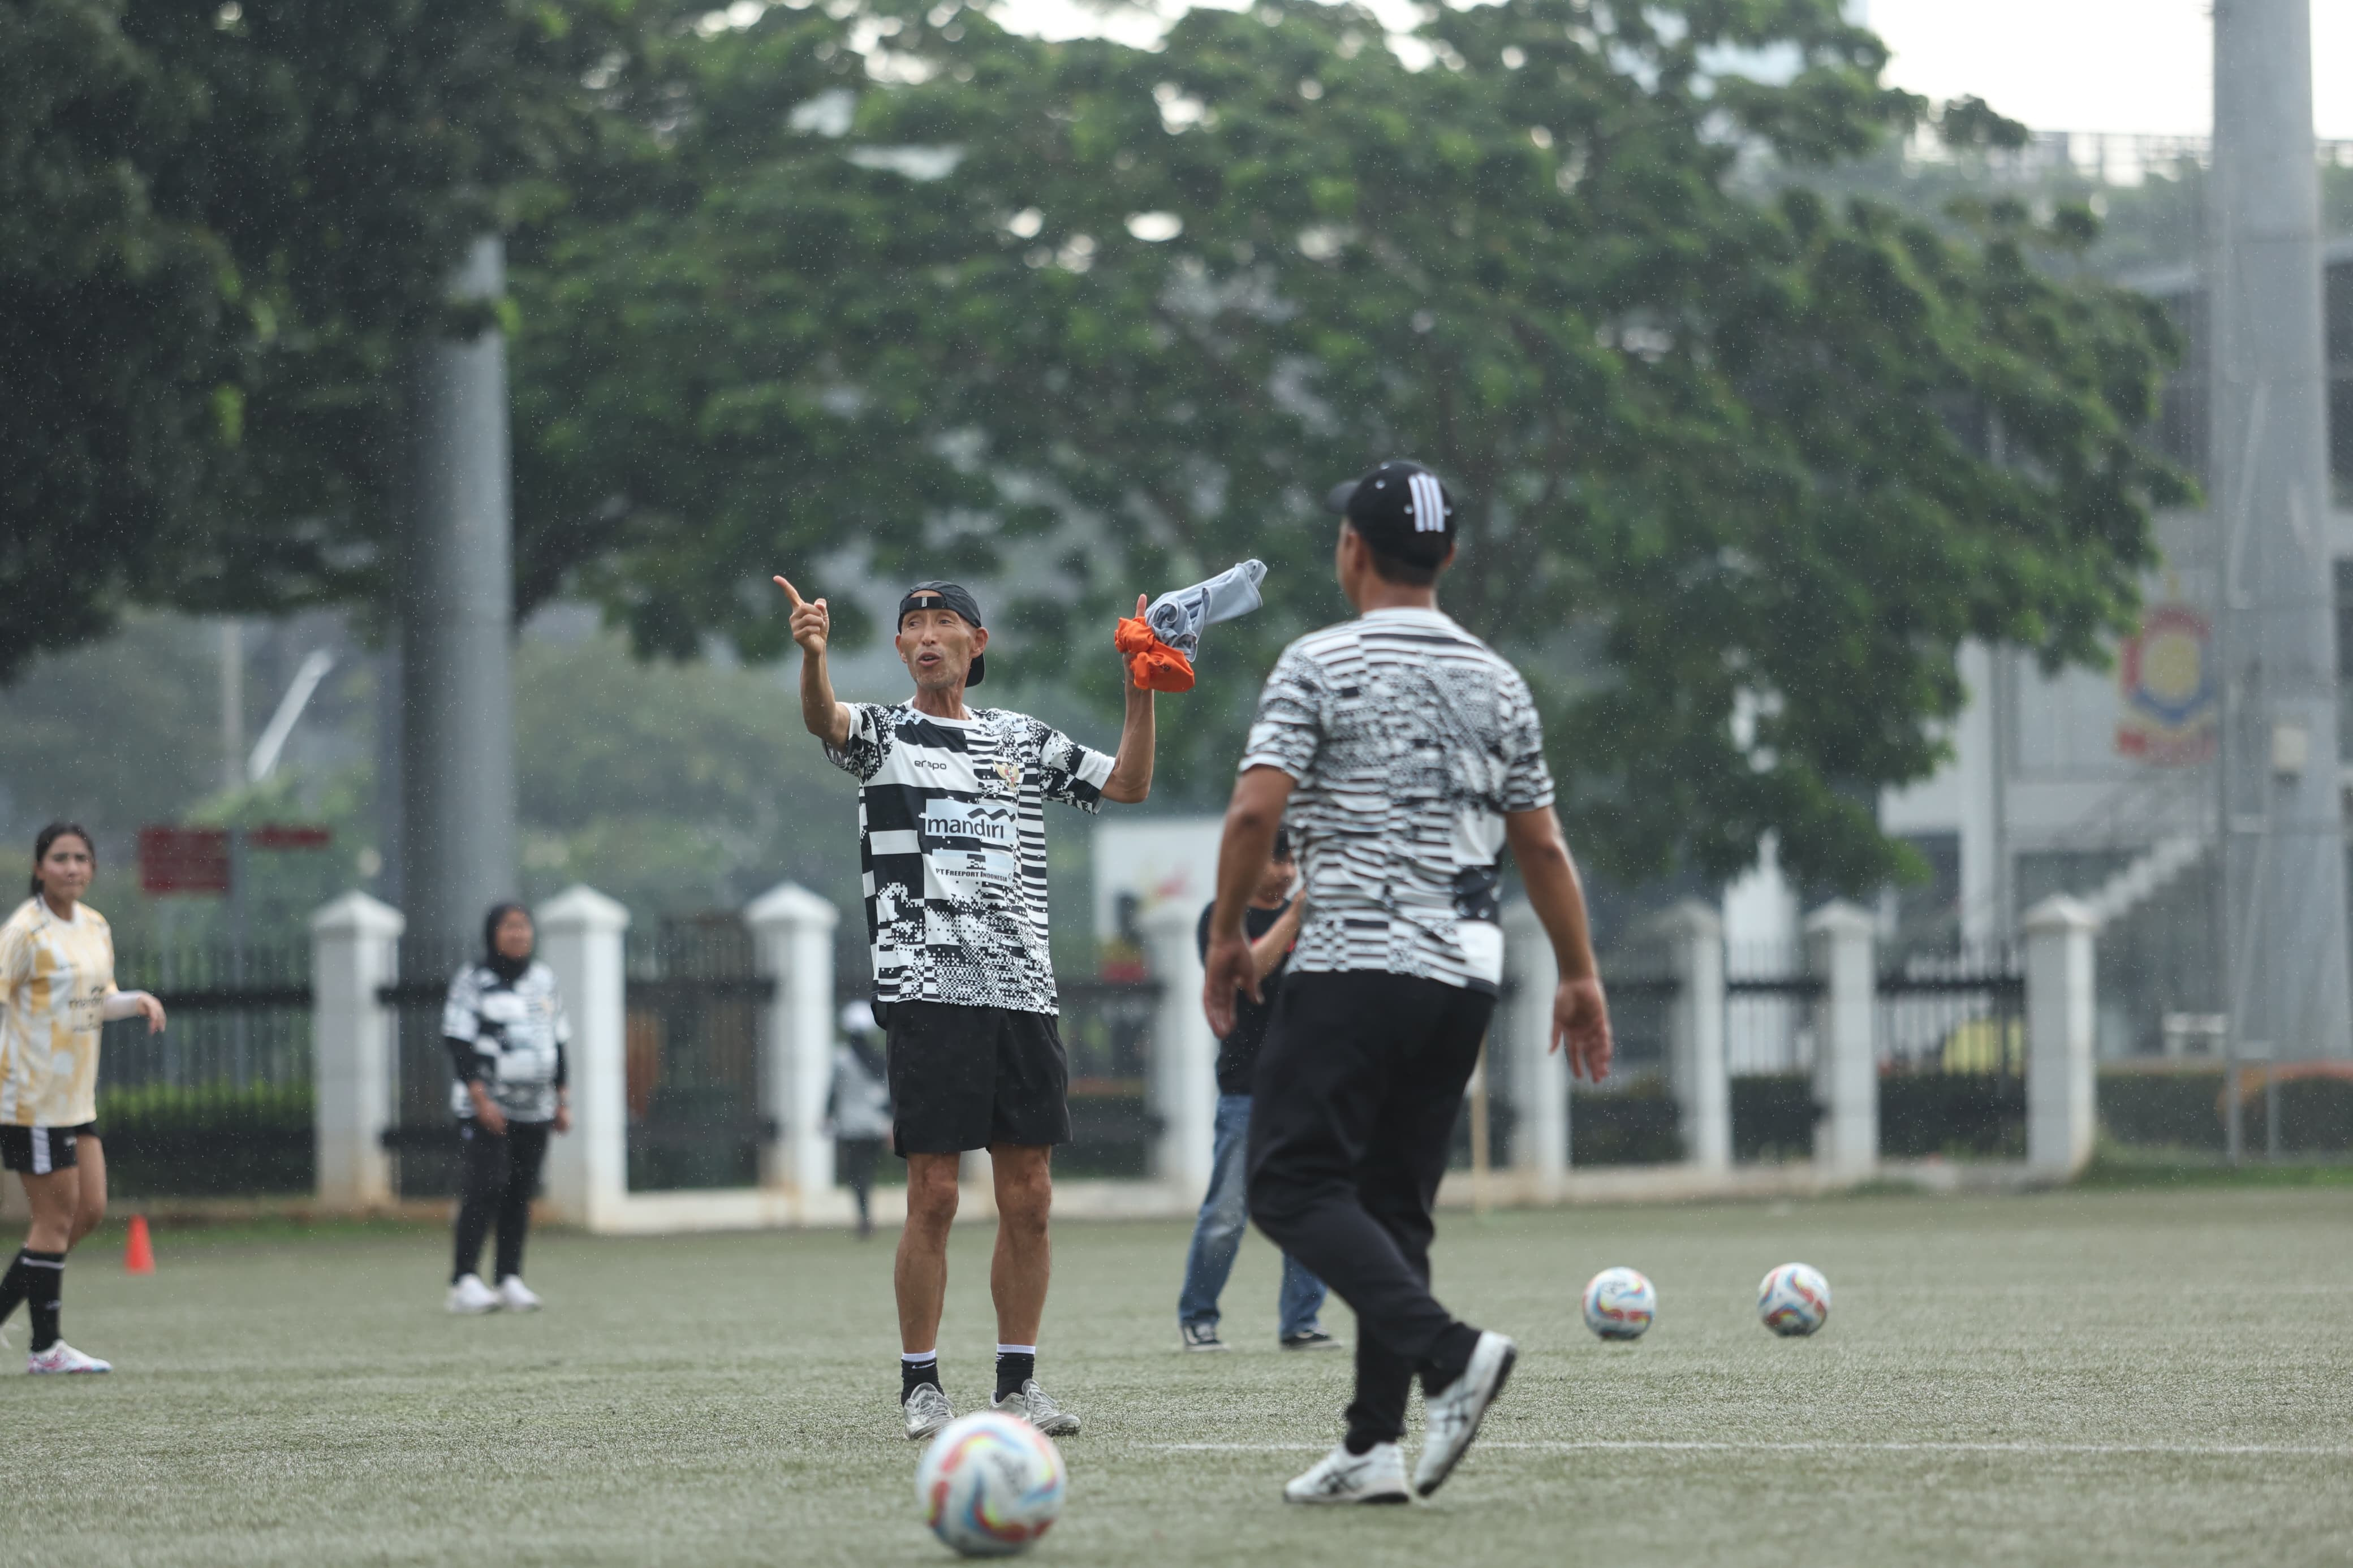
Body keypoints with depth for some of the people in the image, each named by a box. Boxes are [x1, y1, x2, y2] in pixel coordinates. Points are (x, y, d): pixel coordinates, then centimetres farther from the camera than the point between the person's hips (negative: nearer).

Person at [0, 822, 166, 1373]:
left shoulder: (96, 928, 10)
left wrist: (139, 1001, 0)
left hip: (76, 1098, 8)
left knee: (89, 1211, 8)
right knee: (56, 1218, -3)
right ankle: (45, 1348, 7)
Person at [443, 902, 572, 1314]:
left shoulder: (543, 980, 14)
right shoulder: (473, 981, -4)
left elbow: (557, 1043, 19)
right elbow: (458, 1044, -9)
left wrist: (563, 1102, 15)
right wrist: (480, 1099, -17)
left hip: (535, 1109, 5)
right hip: (486, 1108, -5)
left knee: (520, 1195, 4)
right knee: (484, 1190, -14)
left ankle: (510, 1279, 9)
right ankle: (464, 1282, -15)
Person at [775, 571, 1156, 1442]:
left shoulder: (1024, 739, 17)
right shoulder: (883, 732, 5)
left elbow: (1127, 784, 19)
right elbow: (824, 719, -17)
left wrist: (1142, 690, 5)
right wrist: (814, 656, -39)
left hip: (1024, 990, 4)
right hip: (928, 992, -4)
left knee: (1028, 1197, 3)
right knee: (933, 1195, -7)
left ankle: (1017, 1381, 11)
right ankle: (921, 1384, 1)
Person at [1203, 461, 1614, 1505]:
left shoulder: (1320, 665, -4)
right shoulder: (1496, 683, 12)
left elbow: (1255, 808, -13)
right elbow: (1542, 847, 12)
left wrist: (1227, 934, -2)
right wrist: (1579, 976, 18)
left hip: (1355, 961, -6)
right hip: (1466, 971, 6)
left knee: (1293, 1184, -5)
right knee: (1393, 1203, 10)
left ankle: (1449, 1351, -24)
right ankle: (1374, 1447, 3)